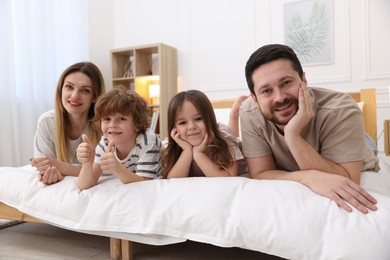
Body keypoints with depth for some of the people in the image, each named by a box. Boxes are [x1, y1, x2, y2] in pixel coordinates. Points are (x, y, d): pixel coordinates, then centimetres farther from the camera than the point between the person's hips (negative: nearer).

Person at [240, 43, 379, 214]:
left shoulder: (341, 111, -29)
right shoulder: (250, 114, -23)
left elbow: (346, 182, -31)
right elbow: (259, 175, -21)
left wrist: (293, 135, -42)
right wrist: (309, 177, -39)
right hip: (292, 191, 1)